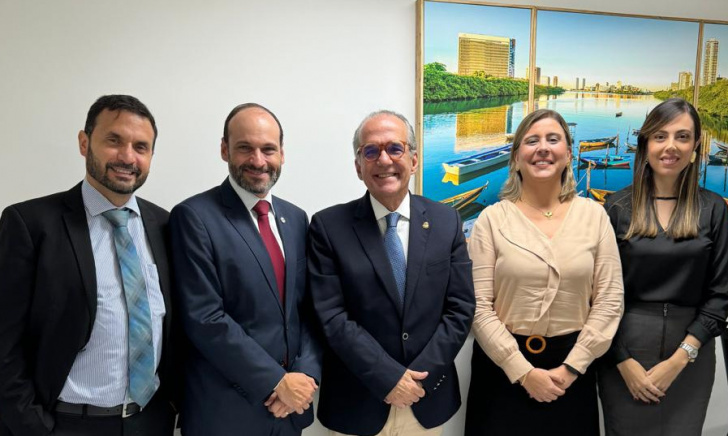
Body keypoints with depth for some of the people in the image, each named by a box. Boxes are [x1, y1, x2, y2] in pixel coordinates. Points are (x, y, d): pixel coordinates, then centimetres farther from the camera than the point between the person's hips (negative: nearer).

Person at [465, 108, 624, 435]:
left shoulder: (594, 215, -1)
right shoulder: (492, 219, -6)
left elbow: (609, 299, -2)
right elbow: (478, 306, -9)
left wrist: (571, 367, -7)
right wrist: (523, 371, -12)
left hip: (571, 366, 2)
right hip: (503, 364, -1)